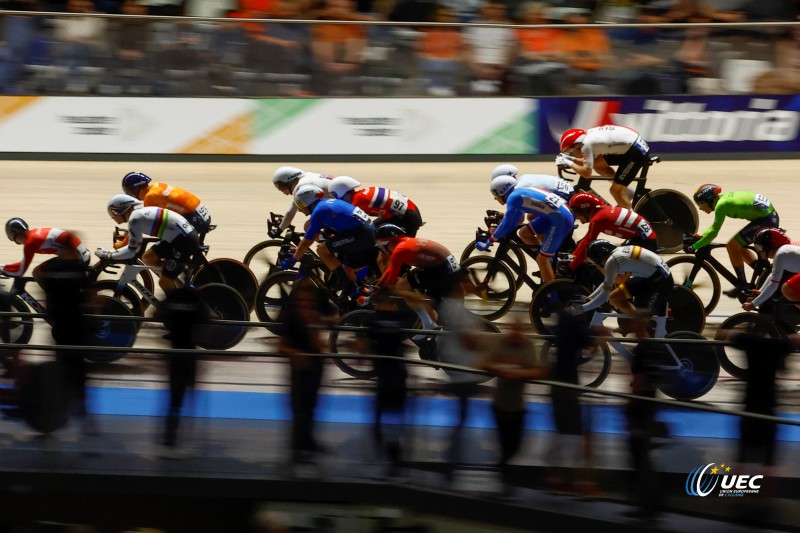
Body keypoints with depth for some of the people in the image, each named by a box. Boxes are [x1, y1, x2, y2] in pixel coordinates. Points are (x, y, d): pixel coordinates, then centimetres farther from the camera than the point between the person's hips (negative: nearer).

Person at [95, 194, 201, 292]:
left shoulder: (135, 219, -15)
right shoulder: (140, 212, 13)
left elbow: (132, 251, -13)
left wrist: (108, 256, -3)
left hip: (185, 242, -9)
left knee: (164, 282, 0)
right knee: (147, 258, 17)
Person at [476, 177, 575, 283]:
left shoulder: (513, 197, -10)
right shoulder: (520, 193, 17)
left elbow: (506, 224, -12)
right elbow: (512, 224, 24)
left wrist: (487, 243, -6)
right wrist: (496, 233, 20)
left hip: (561, 220, -9)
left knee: (542, 259, -3)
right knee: (523, 233, 15)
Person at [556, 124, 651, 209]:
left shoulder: (587, 143, -18)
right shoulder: (588, 136, 9)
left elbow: (587, 173, -17)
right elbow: (589, 163, 19)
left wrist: (569, 163, -4)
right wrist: (571, 159, 6)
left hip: (637, 151, -10)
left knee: (615, 190, -6)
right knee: (597, 164, 13)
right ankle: (625, 190, 16)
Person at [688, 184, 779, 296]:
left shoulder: (721, 204, -16)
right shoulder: (723, 198, 12)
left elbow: (713, 232, -18)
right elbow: (714, 227, 23)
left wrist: (694, 247, -12)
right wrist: (699, 238, 17)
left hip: (765, 220, -10)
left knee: (732, 245, -7)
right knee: (739, 248, 18)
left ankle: (743, 285, -2)